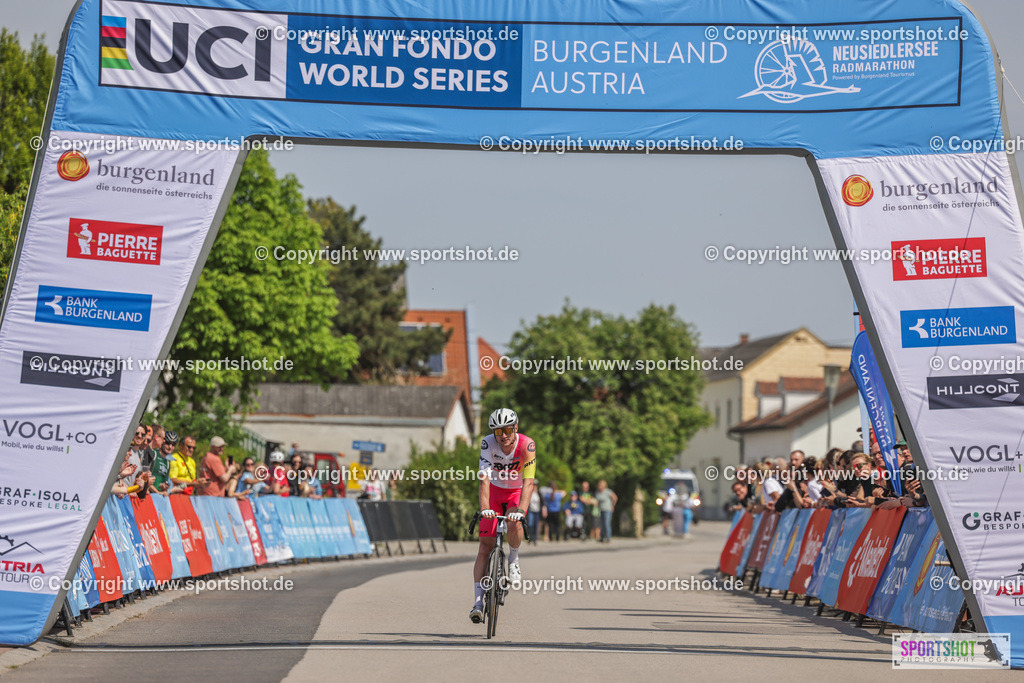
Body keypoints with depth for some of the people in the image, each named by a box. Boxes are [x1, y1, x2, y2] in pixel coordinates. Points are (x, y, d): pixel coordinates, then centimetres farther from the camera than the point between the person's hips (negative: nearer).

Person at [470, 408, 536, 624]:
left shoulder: (527, 445, -27)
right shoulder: (488, 443, -24)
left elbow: (529, 482, -34)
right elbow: (484, 478, -33)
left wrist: (521, 510, -47)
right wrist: (484, 508, -48)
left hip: (517, 492, -1)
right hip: (494, 491, 1)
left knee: (514, 524, -33)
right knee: (485, 545, -9)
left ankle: (513, 560, -2)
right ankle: (478, 601, -11)